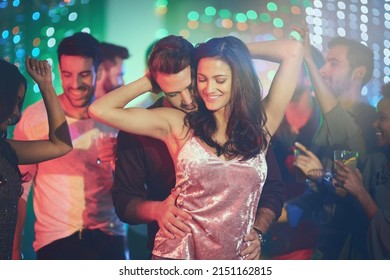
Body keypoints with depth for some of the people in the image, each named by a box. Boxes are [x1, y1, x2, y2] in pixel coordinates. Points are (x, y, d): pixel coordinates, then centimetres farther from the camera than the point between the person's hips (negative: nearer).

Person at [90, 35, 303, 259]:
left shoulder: (260, 125, -1)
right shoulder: (178, 124, -2)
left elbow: (293, 51, -5)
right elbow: (100, 110, -6)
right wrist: (152, 80, 3)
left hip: (237, 258, 1)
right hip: (178, 255, -1)